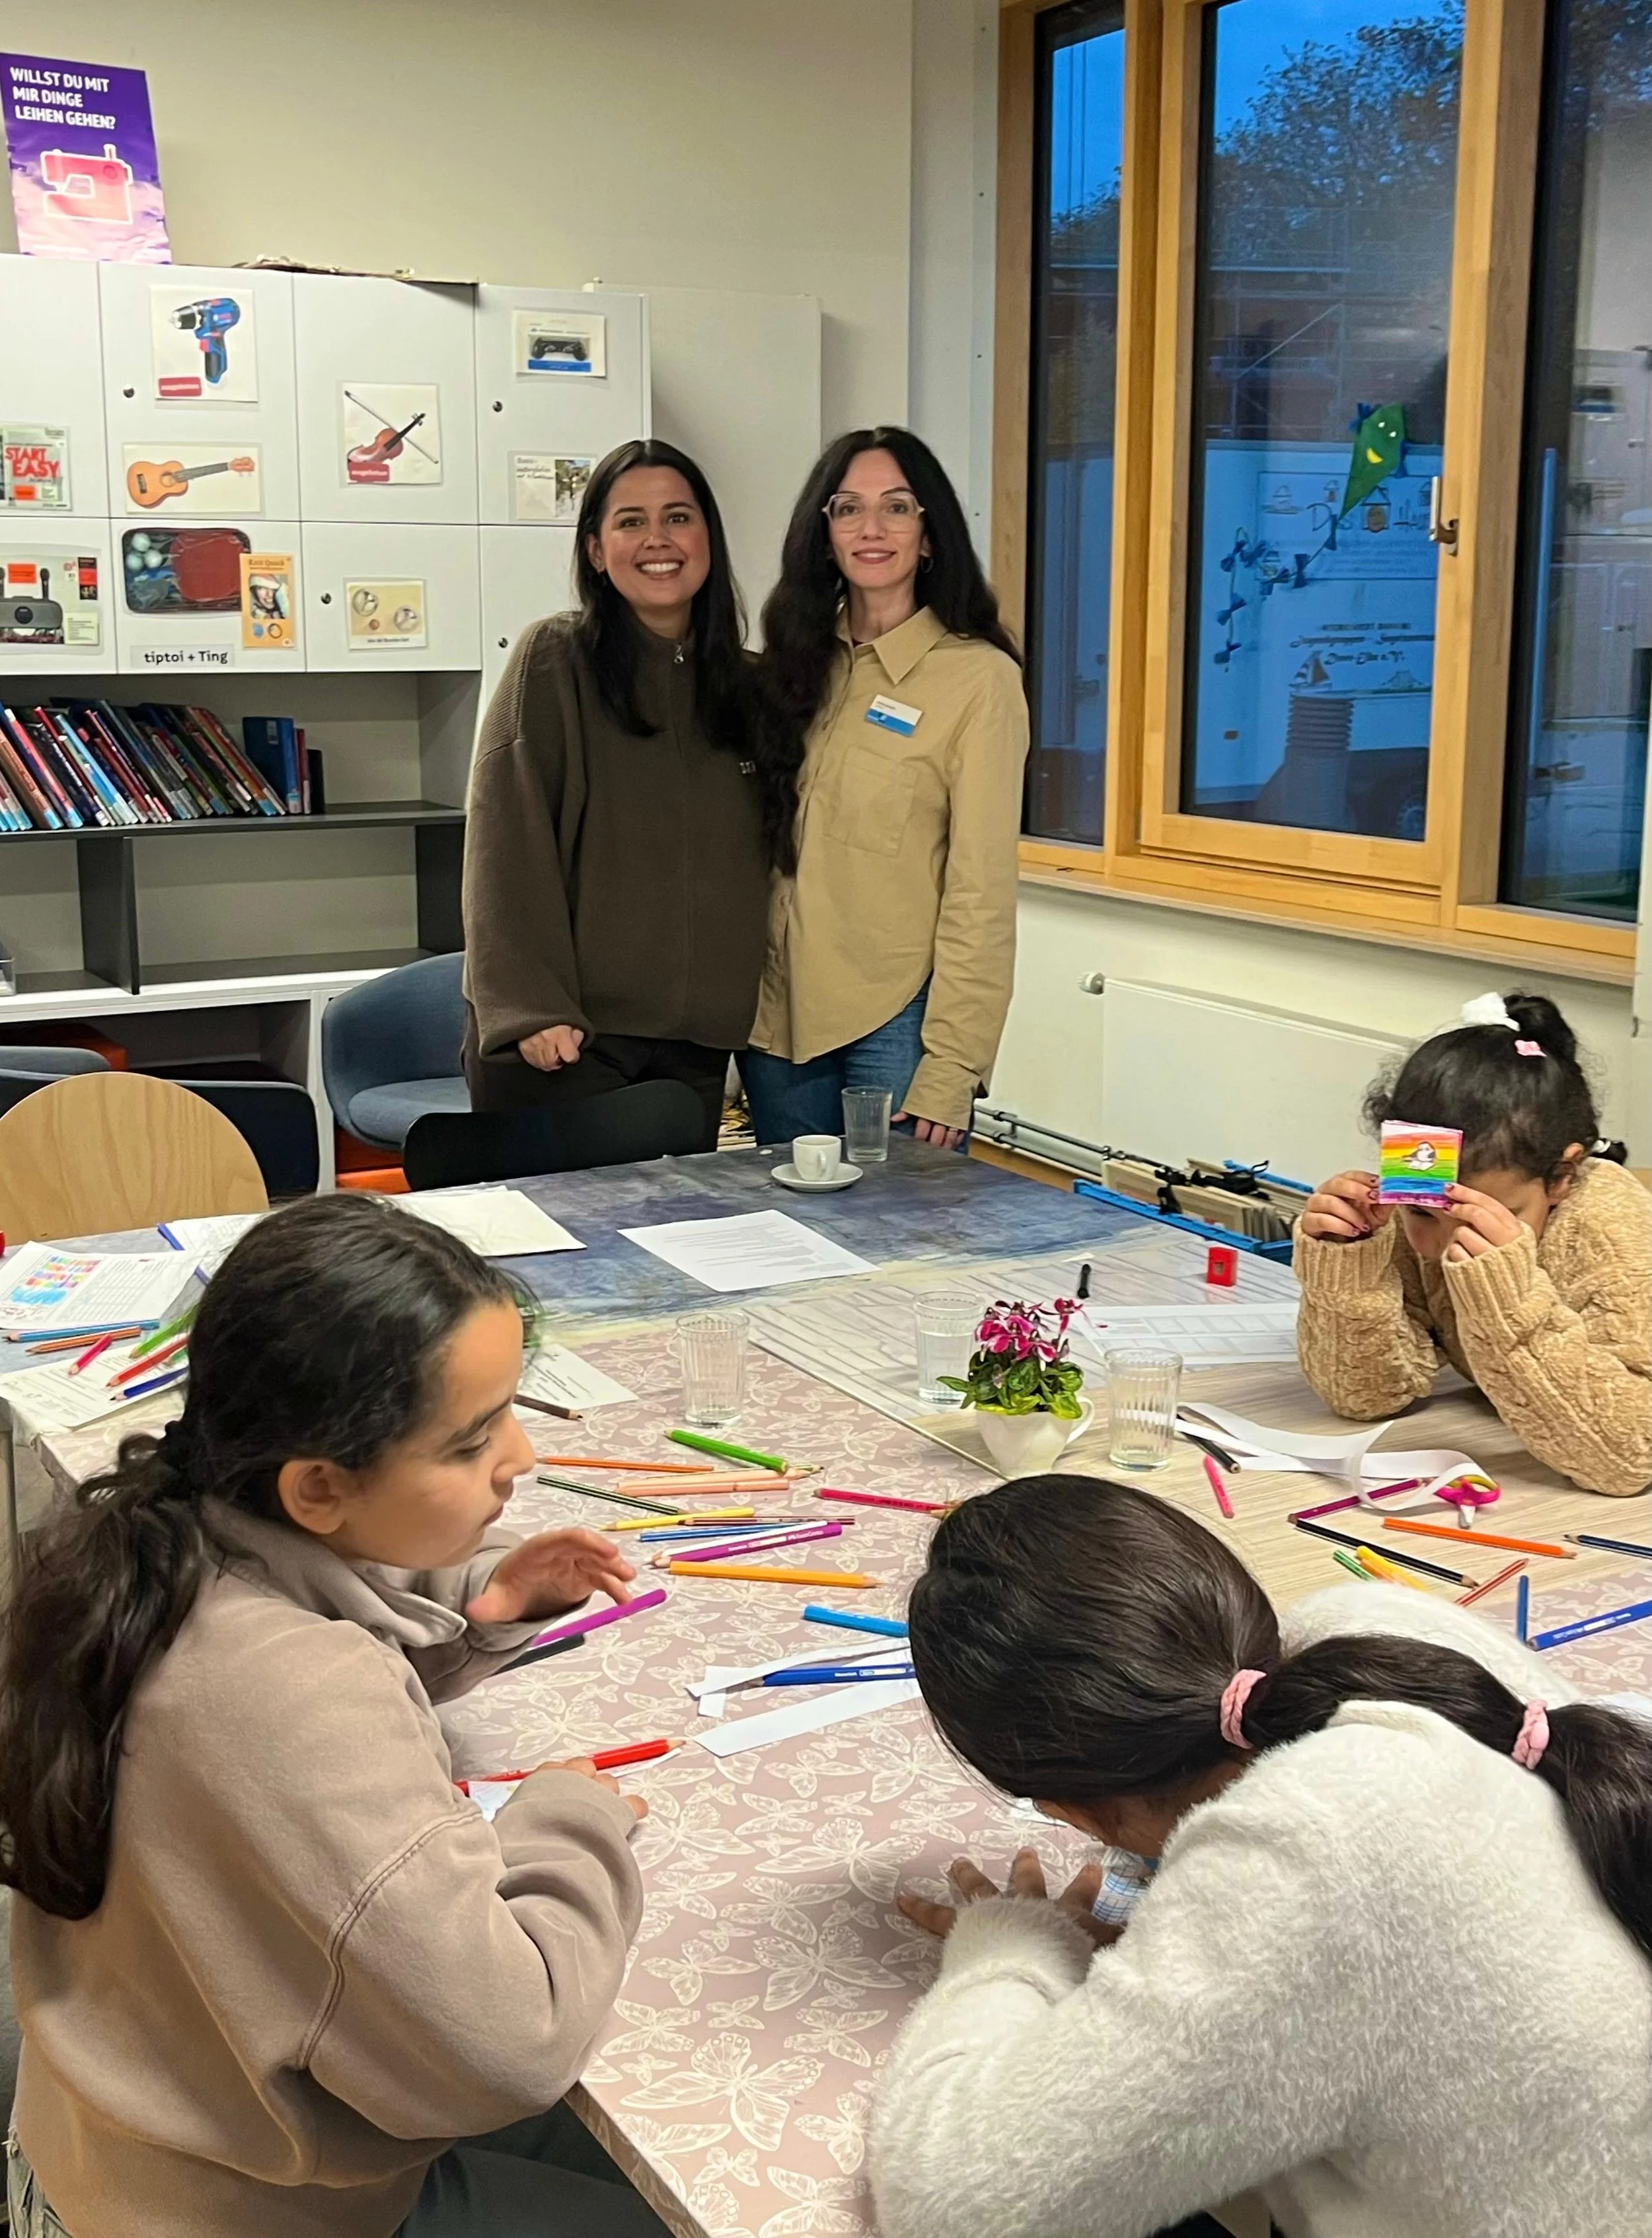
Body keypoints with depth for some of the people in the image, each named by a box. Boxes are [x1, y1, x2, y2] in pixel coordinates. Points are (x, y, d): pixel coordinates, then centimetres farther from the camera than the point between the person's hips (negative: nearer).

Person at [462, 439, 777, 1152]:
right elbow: (507, 847, -11)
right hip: (563, 1039, -5)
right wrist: (530, 1009, -19)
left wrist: (736, 1009, 10)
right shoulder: (553, 659, -4)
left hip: (696, 1044, 5)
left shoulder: (744, 685, 11)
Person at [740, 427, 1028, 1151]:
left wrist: (949, 1070, -15)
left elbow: (980, 891, -12)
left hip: (899, 1020, -5)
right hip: (779, 1012, 5)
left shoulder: (980, 678, -10)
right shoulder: (798, 663, 8)